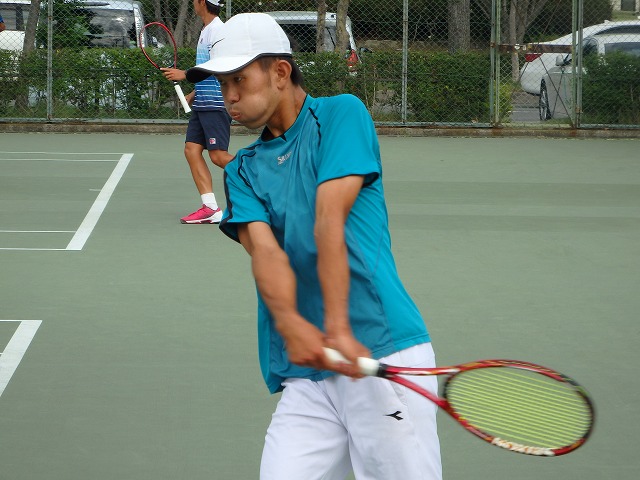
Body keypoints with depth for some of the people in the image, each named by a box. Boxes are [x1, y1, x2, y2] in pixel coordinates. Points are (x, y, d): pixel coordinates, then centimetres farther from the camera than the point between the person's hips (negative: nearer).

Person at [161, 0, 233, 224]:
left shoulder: (217, 30, -12)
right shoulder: (206, 31, 18)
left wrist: (185, 75, -18)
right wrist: (193, 94, 18)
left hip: (216, 104, -10)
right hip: (202, 104, 10)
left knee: (218, 155, -11)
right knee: (192, 149, 0)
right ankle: (210, 208, -4)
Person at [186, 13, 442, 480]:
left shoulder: (341, 114, 5)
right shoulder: (243, 171, 19)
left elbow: (329, 223, -9)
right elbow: (265, 251, -1)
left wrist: (338, 330, -19)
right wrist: (291, 324, -21)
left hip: (382, 350, -4)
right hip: (304, 375, 5)